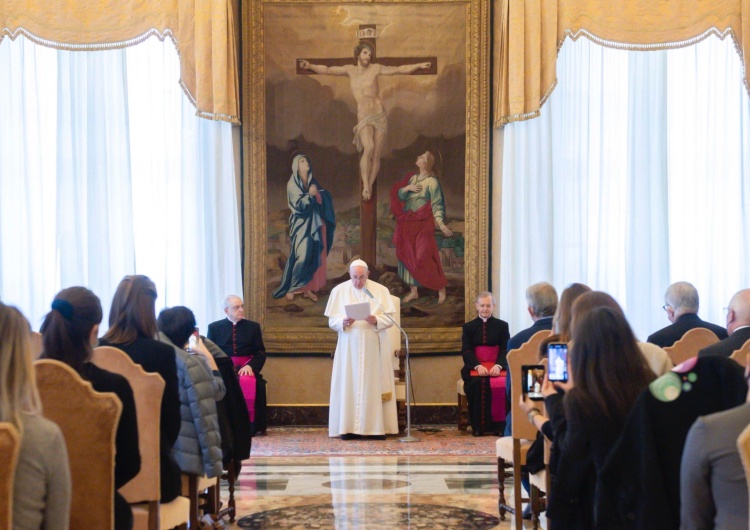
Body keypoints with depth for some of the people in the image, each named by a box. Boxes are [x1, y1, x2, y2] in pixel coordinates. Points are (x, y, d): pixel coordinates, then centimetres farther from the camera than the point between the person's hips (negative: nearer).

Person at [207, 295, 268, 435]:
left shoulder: (253, 326, 15)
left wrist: (250, 366, -14)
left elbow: (260, 352, 7)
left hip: (245, 368, 0)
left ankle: (248, 425, -29)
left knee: (248, 382, -35)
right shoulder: (214, 327, 13)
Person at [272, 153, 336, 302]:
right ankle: (291, 288, -6)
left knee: (315, 256, 2)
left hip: (315, 223, 6)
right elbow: (298, 204, -15)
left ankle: (308, 288, 7)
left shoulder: (312, 182, 13)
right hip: (302, 224, -6)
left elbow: (324, 200, 12)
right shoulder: (293, 184, -6)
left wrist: (319, 194, -9)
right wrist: (309, 195, -30)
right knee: (302, 255, -14)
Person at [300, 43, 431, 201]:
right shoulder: (350, 70, 9)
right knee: (369, 148, -25)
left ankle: (369, 188, 8)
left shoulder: (375, 69, 4)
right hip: (364, 117, -1)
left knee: (376, 155, -2)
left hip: (380, 117, 1)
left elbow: (399, 69, 7)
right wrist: (310, 66, 0)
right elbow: (327, 70, 12)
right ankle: (365, 186, -19)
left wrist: (419, 65, 2)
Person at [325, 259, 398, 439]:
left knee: (374, 385, -2)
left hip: (374, 347, 0)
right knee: (348, 385, -3)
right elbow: (332, 321, 2)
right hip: (349, 348, 0)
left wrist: (376, 321, -20)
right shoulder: (339, 290, 4)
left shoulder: (380, 290, 3)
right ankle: (348, 427, -1)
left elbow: (390, 319, 0)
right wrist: (343, 322, -19)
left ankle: (377, 427, 1)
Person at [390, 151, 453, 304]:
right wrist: (407, 188, -9)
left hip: (422, 225, -7)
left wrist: (441, 223, -23)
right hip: (408, 225, 7)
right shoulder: (412, 178, 11)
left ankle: (441, 289, 5)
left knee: (424, 258, -9)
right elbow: (399, 195, 11)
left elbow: (436, 205, -13)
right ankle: (413, 291, 18)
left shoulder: (432, 182, -9)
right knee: (408, 257, 8)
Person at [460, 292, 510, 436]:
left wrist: (498, 365, -19)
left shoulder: (502, 325, 13)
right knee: (476, 383, -33)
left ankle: (499, 424, -21)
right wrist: (478, 366, -19)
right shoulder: (468, 327, 14)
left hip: (497, 366, 0)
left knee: (503, 383, -32)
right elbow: (466, 350, 1)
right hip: (475, 367, 0)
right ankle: (478, 426, -24)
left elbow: (505, 349, 2)